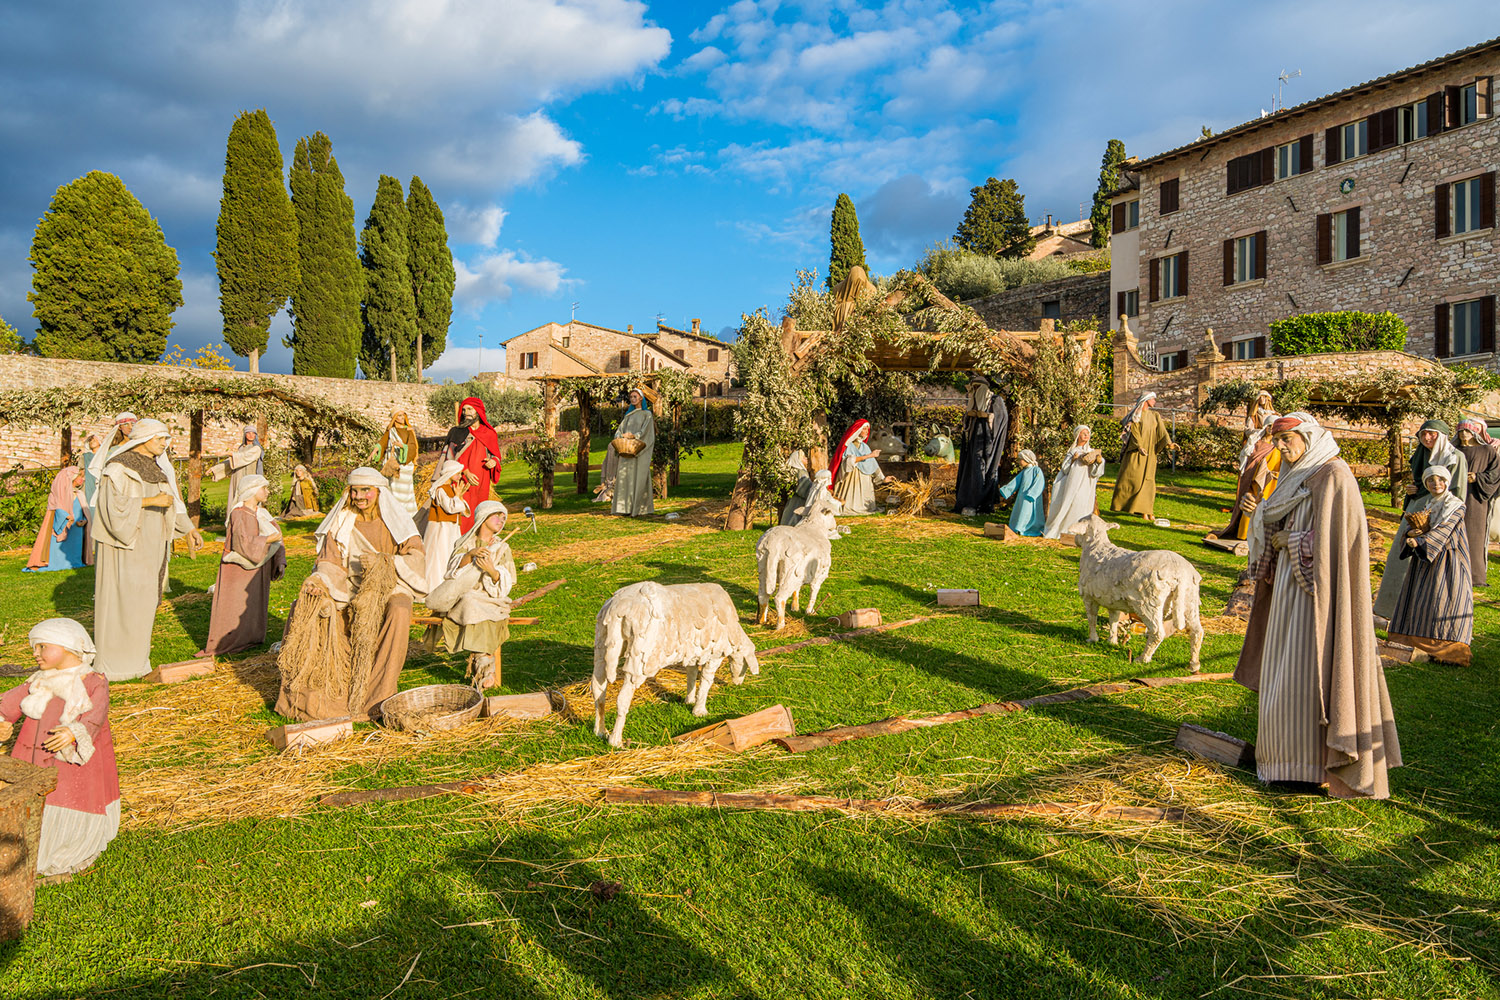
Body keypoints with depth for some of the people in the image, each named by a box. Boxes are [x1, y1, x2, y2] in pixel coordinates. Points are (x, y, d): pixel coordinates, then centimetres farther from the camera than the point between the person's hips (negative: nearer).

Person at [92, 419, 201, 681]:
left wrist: (188, 528, 14)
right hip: (125, 543, -7)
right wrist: (151, 501, -25)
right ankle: (113, 663, 4)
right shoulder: (118, 467, -11)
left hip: (149, 545, 7)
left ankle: (134, 657, 18)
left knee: (143, 600, 10)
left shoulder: (156, 468, 12)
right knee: (120, 598, -3)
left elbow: (171, 500, 20)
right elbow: (114, 504, -21)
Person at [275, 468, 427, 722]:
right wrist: (320, 580, -21)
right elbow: (331, 562, 1)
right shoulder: (341, 522, 8)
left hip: (389, 587, -3)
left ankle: (379, 694, -28)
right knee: (308, 607, -20)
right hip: (349, 589, 4)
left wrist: (385, 562, -26)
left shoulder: (396, 520, -1)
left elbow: (416, 556, -10)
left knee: (399, 613, -36)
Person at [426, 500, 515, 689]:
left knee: (478, 610, -33)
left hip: (489, 599, -1)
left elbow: (505, 584, 0)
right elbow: (454, 568, -4)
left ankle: (481, 667, -30)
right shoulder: (464, 543, 15)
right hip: (461, 598, 1)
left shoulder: (502, 548, 14)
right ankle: (485, 666, -29)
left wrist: (492, 571, -20)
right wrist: (470, 554, -21)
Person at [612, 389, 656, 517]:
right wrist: (619, 436, -11)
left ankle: (640, 508, -6)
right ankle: (628, 507, 1)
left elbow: (645, 431, -9)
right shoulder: (629, 414, 18)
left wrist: (633, 436, -25)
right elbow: (621, 429, 10)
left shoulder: (647, 414, 3)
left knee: (639, 478, -8)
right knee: (625, 477, -1)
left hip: (640, 450, -5)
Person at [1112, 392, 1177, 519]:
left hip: (1149, 452, 4)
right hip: (1135, 451, -4)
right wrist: (1139, 446, -21)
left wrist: (1169, 442, -15)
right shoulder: (1136, 415, 2)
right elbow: (1134, 431, -8)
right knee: (1131, 477, -8)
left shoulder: (1155, 416, 15)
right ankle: (1120, 503, -1)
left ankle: (1145, 510, -2)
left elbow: (1162, 431, 3)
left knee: (1147, 480, -1)